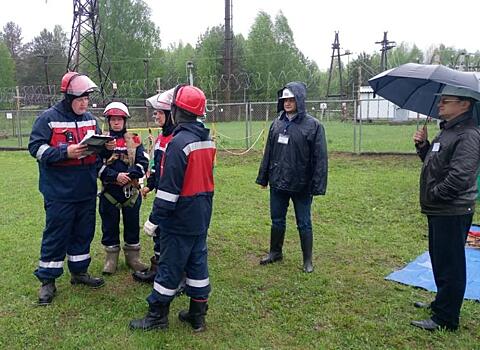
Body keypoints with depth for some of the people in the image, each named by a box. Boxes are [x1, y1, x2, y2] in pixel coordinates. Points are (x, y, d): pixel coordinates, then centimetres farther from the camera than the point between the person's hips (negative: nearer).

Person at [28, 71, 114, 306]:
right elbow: (36, 147, -11)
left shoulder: (90, 119, 10)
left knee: (83, 232, 16)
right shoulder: (48, 118, -8)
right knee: (56, 235, 3)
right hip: (59, 192, -6)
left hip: (87, 191, 6)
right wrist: (65, 152, -23)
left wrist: (106, 147, -3)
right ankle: (47, 281, 17)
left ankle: (79, 271, 33)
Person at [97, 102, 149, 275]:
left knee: (132, 223, 11)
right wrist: (115, 176, -19)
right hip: (109, 190, -1)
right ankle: (111, 258, 24)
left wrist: (130, 175, -18)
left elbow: (143, 162, -4)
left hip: (131, 190, 1)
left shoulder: (134, 140, 4)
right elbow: (97, 165, -7)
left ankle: (132, 257, 26)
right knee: (110, 225, 9)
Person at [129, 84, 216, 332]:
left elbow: (169, 187, -21)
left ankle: (158, 316, 20)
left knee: (170, 266, 5)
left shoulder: (179, 142, -20)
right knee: (197, 262, 15)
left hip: (180, 219, -8)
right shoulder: (208, 140, 6)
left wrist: (154, 219, -15)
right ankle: (197, 315, 25)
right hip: (202, 216, 8)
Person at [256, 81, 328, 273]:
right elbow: (268, 153, 11)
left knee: (304, 224, 9)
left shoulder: (313, 125, -11)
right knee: (277, 220, 18)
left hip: (301, 186, -5)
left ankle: (307, 260, 25)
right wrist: (263, 177, 11)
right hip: (278, 184, 5)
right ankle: (275, 252, 37)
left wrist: (318, 186, -15)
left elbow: (320, 158, -12)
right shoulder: (277, 123, 5)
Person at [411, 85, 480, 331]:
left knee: (449, 266, 1)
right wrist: (423, 145, 4)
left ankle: (445, 320, 13)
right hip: (438, 210, 10)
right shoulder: (446, 130, 14)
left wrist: (433, 194, -16)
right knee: (440, 261, 23)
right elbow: (433, 162, 21)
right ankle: (441, 303, 40)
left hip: (452, 213, -10)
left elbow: (459, 176, -27)